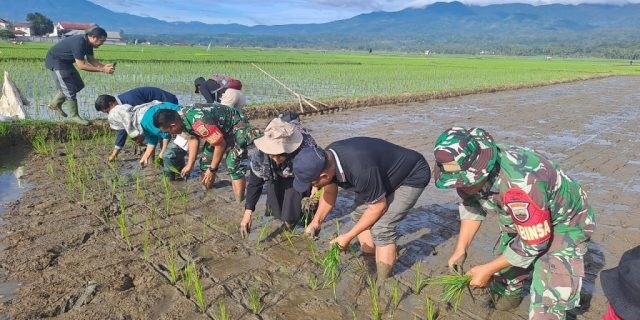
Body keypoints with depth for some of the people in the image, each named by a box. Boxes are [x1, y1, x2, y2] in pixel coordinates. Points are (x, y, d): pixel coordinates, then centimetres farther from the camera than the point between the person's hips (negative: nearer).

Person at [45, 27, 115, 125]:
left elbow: (91, 59, 2)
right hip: (55, 62, -9)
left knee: (78, 85, 14)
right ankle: (74, 116, 4)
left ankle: (55, 104, 27)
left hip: (65, 62, 9)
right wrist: (102, 70, -33)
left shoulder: (88, 42, -5)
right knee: (70, 89, -8)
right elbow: (81, 65, -33)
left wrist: (104, 66, -16)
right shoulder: (79, 43, -32)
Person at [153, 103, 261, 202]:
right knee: (206, 162, 8)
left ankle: (239, 203, -9)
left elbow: (221, 144, -28)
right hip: (221, 129, 9)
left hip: (237, 127, -9)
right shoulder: (182, 116, -10)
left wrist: (212, 169, -16)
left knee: (233, 166, -18)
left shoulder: (199, 123, -37)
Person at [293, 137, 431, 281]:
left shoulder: (361, 170, -41)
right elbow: (329, 191, 4)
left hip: (413, 176, -8)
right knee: (359, 215, 8)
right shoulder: (327, 158, -16)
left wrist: (348, 237, -18)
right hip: (384, 174, 9)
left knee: (381, 228, -17)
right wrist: (316, 221, 0)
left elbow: (378, 206, -25)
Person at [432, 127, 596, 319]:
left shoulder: (520, 185, -43)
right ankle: (507, 295, 47)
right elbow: (471, 208, -2)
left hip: (563, 223, -6)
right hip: (520, 221, 7)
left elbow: (533, 243, -31)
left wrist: (488, 270, -21)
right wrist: (461, 249, -11)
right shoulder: (468, 170, -20)